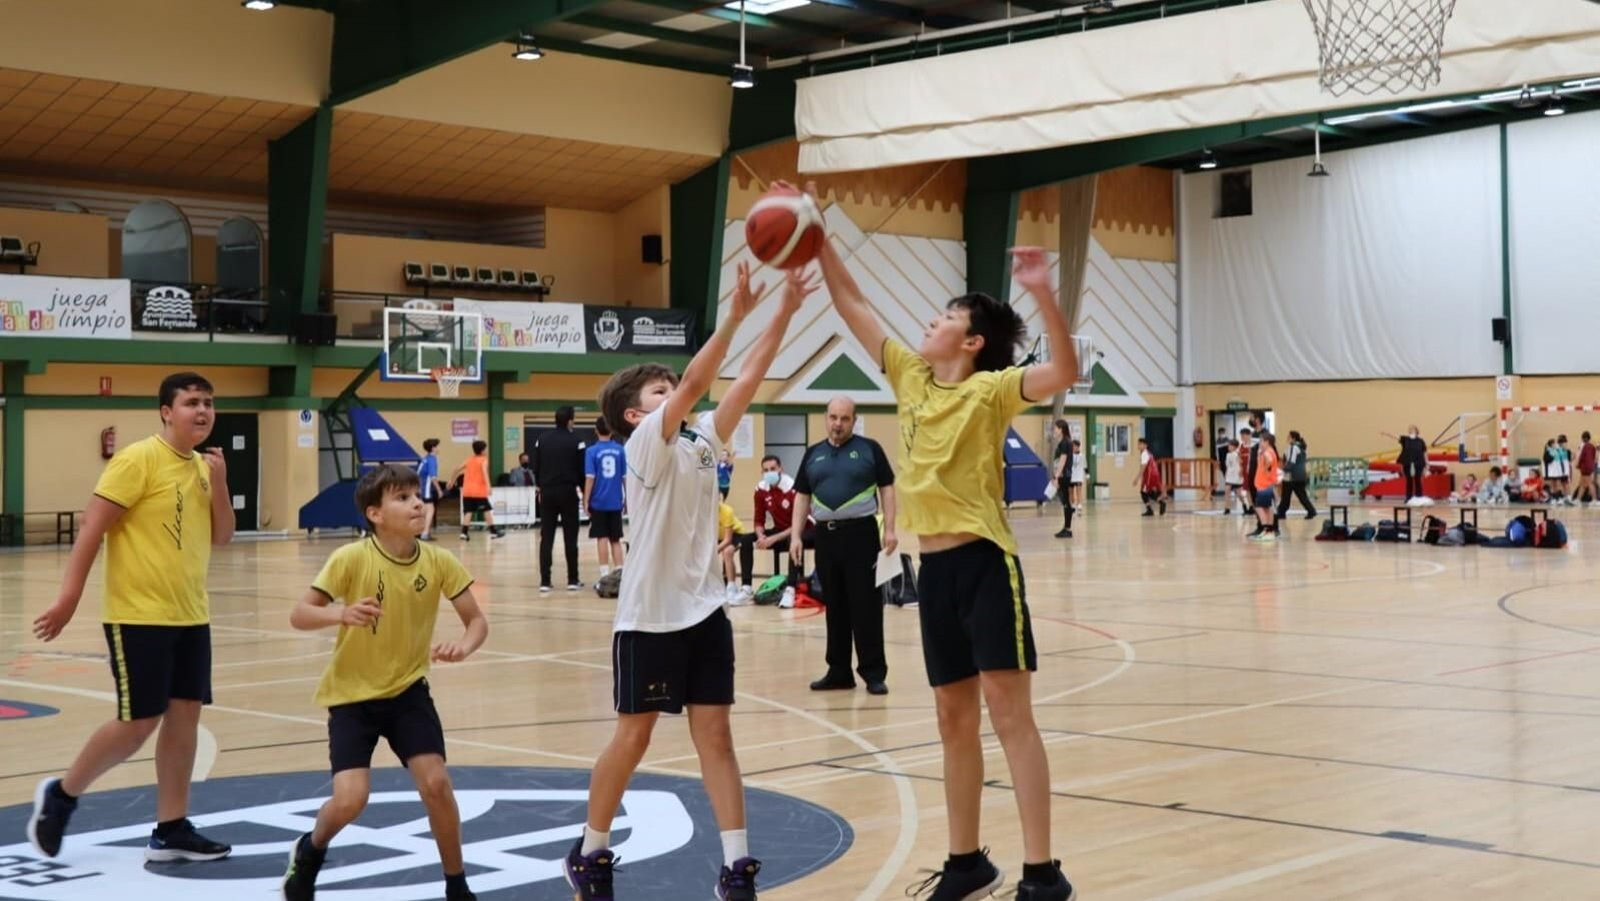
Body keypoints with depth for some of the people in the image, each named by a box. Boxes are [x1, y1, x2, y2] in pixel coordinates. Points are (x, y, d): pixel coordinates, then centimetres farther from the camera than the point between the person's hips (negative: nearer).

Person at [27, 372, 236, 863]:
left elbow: (221, 537, 11)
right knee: (139, 723, -5)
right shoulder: (138, 459, -13)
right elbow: (92, 527, -14)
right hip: (139, 615, -7)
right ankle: (61, 795, 16)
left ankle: (171, 830, 13)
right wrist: (69, 596, -19)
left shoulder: (203, 466, 10)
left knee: (184, 714, 5)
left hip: (190, 615, 7)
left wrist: (219, 482, -4)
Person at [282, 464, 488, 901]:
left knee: (436, 783, -13)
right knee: (350, 800, -15)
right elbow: (298, 615, -18)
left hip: (407, 689, 2)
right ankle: (309, 852, 21)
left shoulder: (439, 562, -11)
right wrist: (341, 614, -38)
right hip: (352, 694, -2)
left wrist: (463, 646, -26)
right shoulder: (351, 558, -19)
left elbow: (477, 620, -3)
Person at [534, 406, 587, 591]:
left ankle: (544, 581, -1)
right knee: (570, 538, 5)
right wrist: (583, 489, 9)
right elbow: (581, 469, -4)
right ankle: (572, 580, 7)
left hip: (547, 492, 3)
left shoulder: (542, 440, 4)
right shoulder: (575, 440, -6)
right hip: (568, 492, -3)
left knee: (546, 538, 3)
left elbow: (536, 468, 6)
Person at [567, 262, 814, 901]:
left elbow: (747, 380, 1)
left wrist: (785, 311, -7)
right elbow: (694, 383, -23)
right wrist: (735, 314, -28)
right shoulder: (645, 446, -9)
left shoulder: (703, 439, 8)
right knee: (633, 737, 5)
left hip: (705, 611, 5)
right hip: (650, 617, -5)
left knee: (715, 735, 3)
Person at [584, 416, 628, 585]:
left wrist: (586, 501, -5)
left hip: (599, 502, -2)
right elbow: (626, 476, 5)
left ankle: (605, 576, 3)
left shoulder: (592, 452, -7)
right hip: (616, 502, 2)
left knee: (602, 538, 3)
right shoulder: (620, 450, 0)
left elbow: (590, 478, -10)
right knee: (615, 539, 11)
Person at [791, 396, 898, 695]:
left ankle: (874, 673, -1)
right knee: (834, 607, 9)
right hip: (826, 534, 4)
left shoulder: (869, 449, 2)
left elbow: (887, 489, 1)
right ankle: (838, 672, 17)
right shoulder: (813, 454, 13)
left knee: (866, 606, -4)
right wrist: (796, 535, 7)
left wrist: (889, 529, -8)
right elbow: (802, 496, 15)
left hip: (861, 533, -4)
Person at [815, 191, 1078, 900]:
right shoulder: (910, 377, 10)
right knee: (954, 720, 12)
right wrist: (819, 242, 8)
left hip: (984, 560, -7)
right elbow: (852, 306, 14)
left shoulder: (991, 389, -7)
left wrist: (1043, 295, -35)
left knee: (1009, 712, -7)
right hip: (933, 567, 7)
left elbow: (1064, 372, -24)